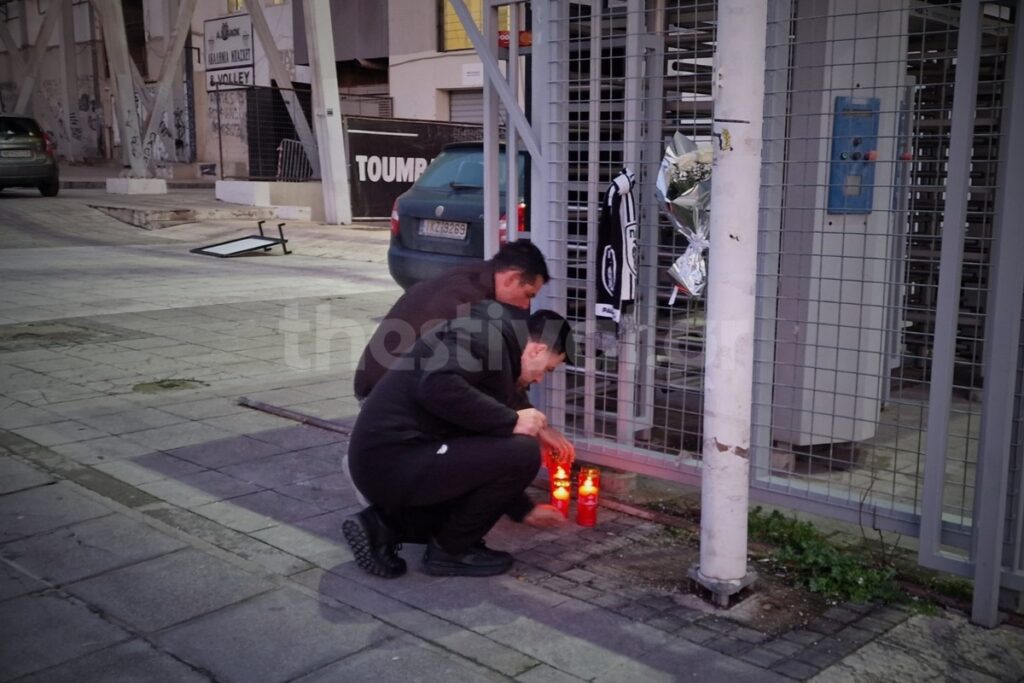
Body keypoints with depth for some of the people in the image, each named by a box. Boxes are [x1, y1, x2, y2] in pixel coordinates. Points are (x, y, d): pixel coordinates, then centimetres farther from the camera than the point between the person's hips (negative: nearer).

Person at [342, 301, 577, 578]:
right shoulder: (484, 335, -9)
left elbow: (485, 455, 29)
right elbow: (437, 387, -29)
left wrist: (524, 509, 34)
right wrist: (511, 420, -20)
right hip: (394, 460, -11)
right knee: (522, 452, -14)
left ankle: (383, 525, 14)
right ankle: (451, 550, 1)